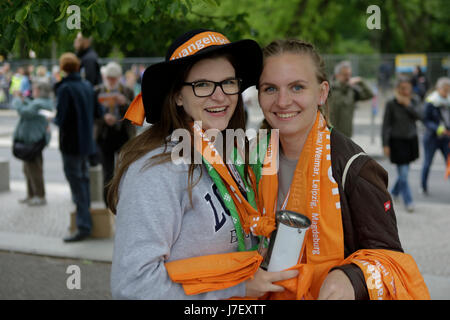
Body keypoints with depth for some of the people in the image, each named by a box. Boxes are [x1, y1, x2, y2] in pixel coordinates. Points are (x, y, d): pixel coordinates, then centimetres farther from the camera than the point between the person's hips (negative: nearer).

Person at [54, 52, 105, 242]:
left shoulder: (64, 88, -17)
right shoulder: (88, 86, 4)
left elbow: (61, 119, -22)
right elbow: (98, 113, 9)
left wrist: (52, 118, -1)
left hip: (71, 144, -7)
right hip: (87, 142, 7)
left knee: (76, 183, -3)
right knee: (83, 179, 21)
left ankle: (84, 226, -3)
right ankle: (85, 218, 32)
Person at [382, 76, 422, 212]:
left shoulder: (414, 101, 2)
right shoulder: (391, 104, -10)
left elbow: (419, 116, -14)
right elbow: (385, 125, -8)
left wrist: (407, 104, -22)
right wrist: (385, 145, -11)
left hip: (411, 140, 4)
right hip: (397, 140, -4)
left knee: (405, 170, 14)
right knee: (403, 172, -6)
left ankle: (394, 192, 37)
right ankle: (408, 201, 2)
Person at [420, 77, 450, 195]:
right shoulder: (430, 102, -11)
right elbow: (426, 120, -11)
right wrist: (438, 129, -23)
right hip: (432, 137, -3)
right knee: (428, 162, 10)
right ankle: (423, 186, 30)